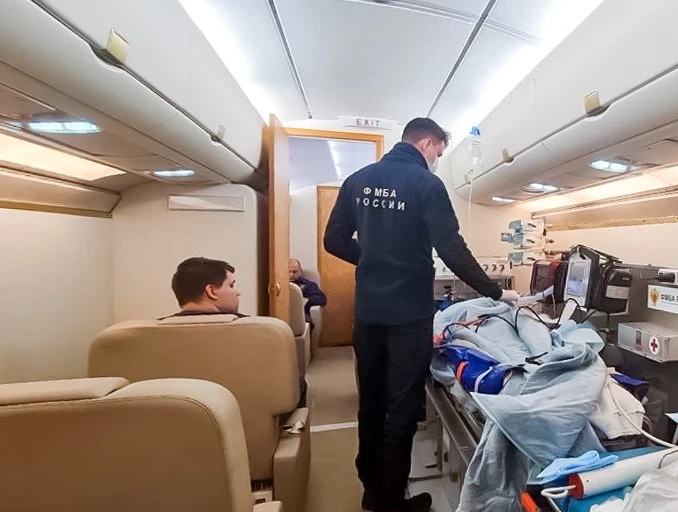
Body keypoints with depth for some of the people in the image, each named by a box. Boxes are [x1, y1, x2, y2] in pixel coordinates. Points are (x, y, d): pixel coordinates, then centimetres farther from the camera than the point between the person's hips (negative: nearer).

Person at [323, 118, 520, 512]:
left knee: (371, 402, 20)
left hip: (367, 311, 6)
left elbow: (334, 241, 6)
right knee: (402, 408, 11)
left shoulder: (358, 180, 7)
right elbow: (453, 251, -15)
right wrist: (496, 292, -3)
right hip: (409, 314, -5)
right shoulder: (427, 184, -9)